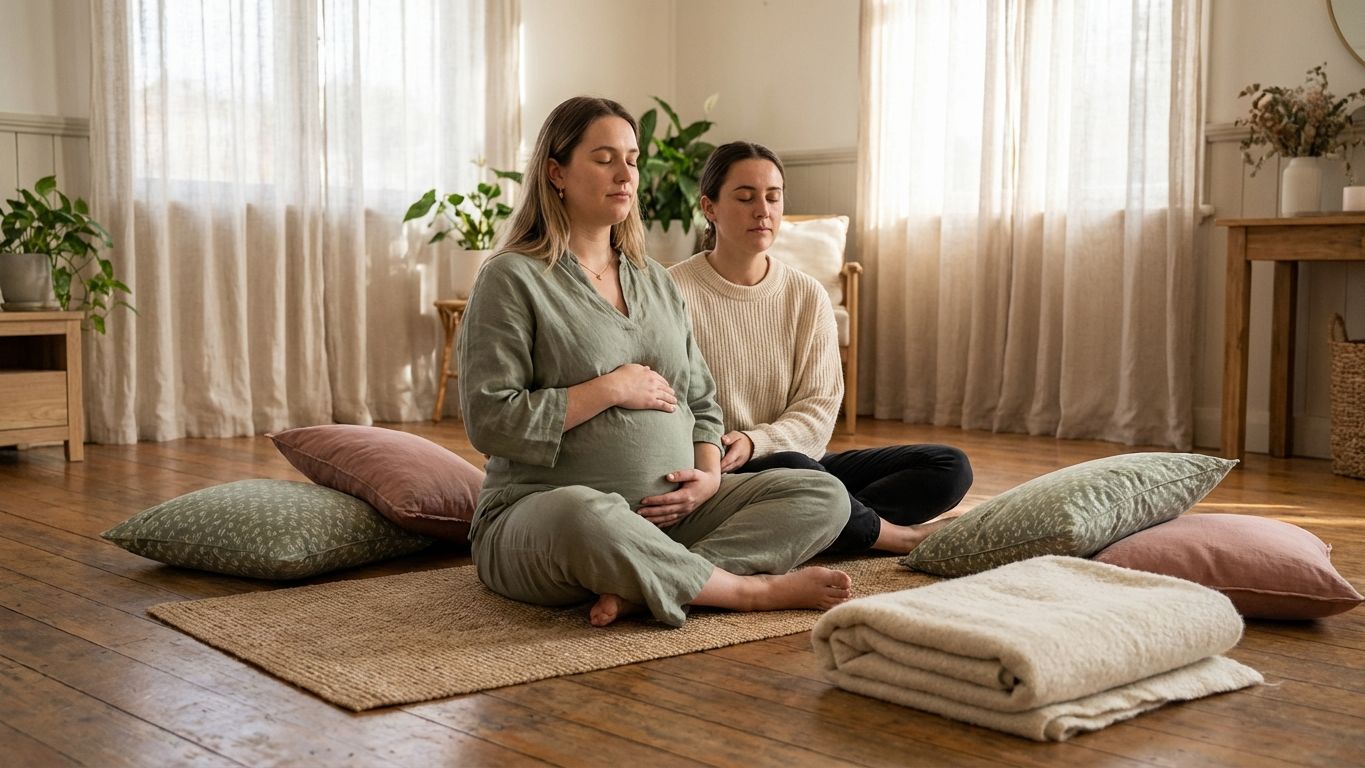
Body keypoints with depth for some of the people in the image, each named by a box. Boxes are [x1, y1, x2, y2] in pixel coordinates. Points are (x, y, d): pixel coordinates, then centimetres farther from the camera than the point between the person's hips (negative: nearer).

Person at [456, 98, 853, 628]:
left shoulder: (656, 281, 18)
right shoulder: (513, 278, -3)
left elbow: (701, 400, 21)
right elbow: (489, 421, -12)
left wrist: (709, 474, 0)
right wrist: (611, 390, -12)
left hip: (666, 513, 7)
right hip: (537, 515, -6)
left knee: (825, 495, -9)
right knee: (582, 515, -43)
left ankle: (642, 589, -27)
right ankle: (752, 589, -22)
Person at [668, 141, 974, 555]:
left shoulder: (807, 296, 7)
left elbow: (819, 408, -1)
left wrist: (754, 442, -20)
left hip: (799, 458, 6)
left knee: (951, 466, -6)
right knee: (790, 468, -38)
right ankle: (901, 536, -13)